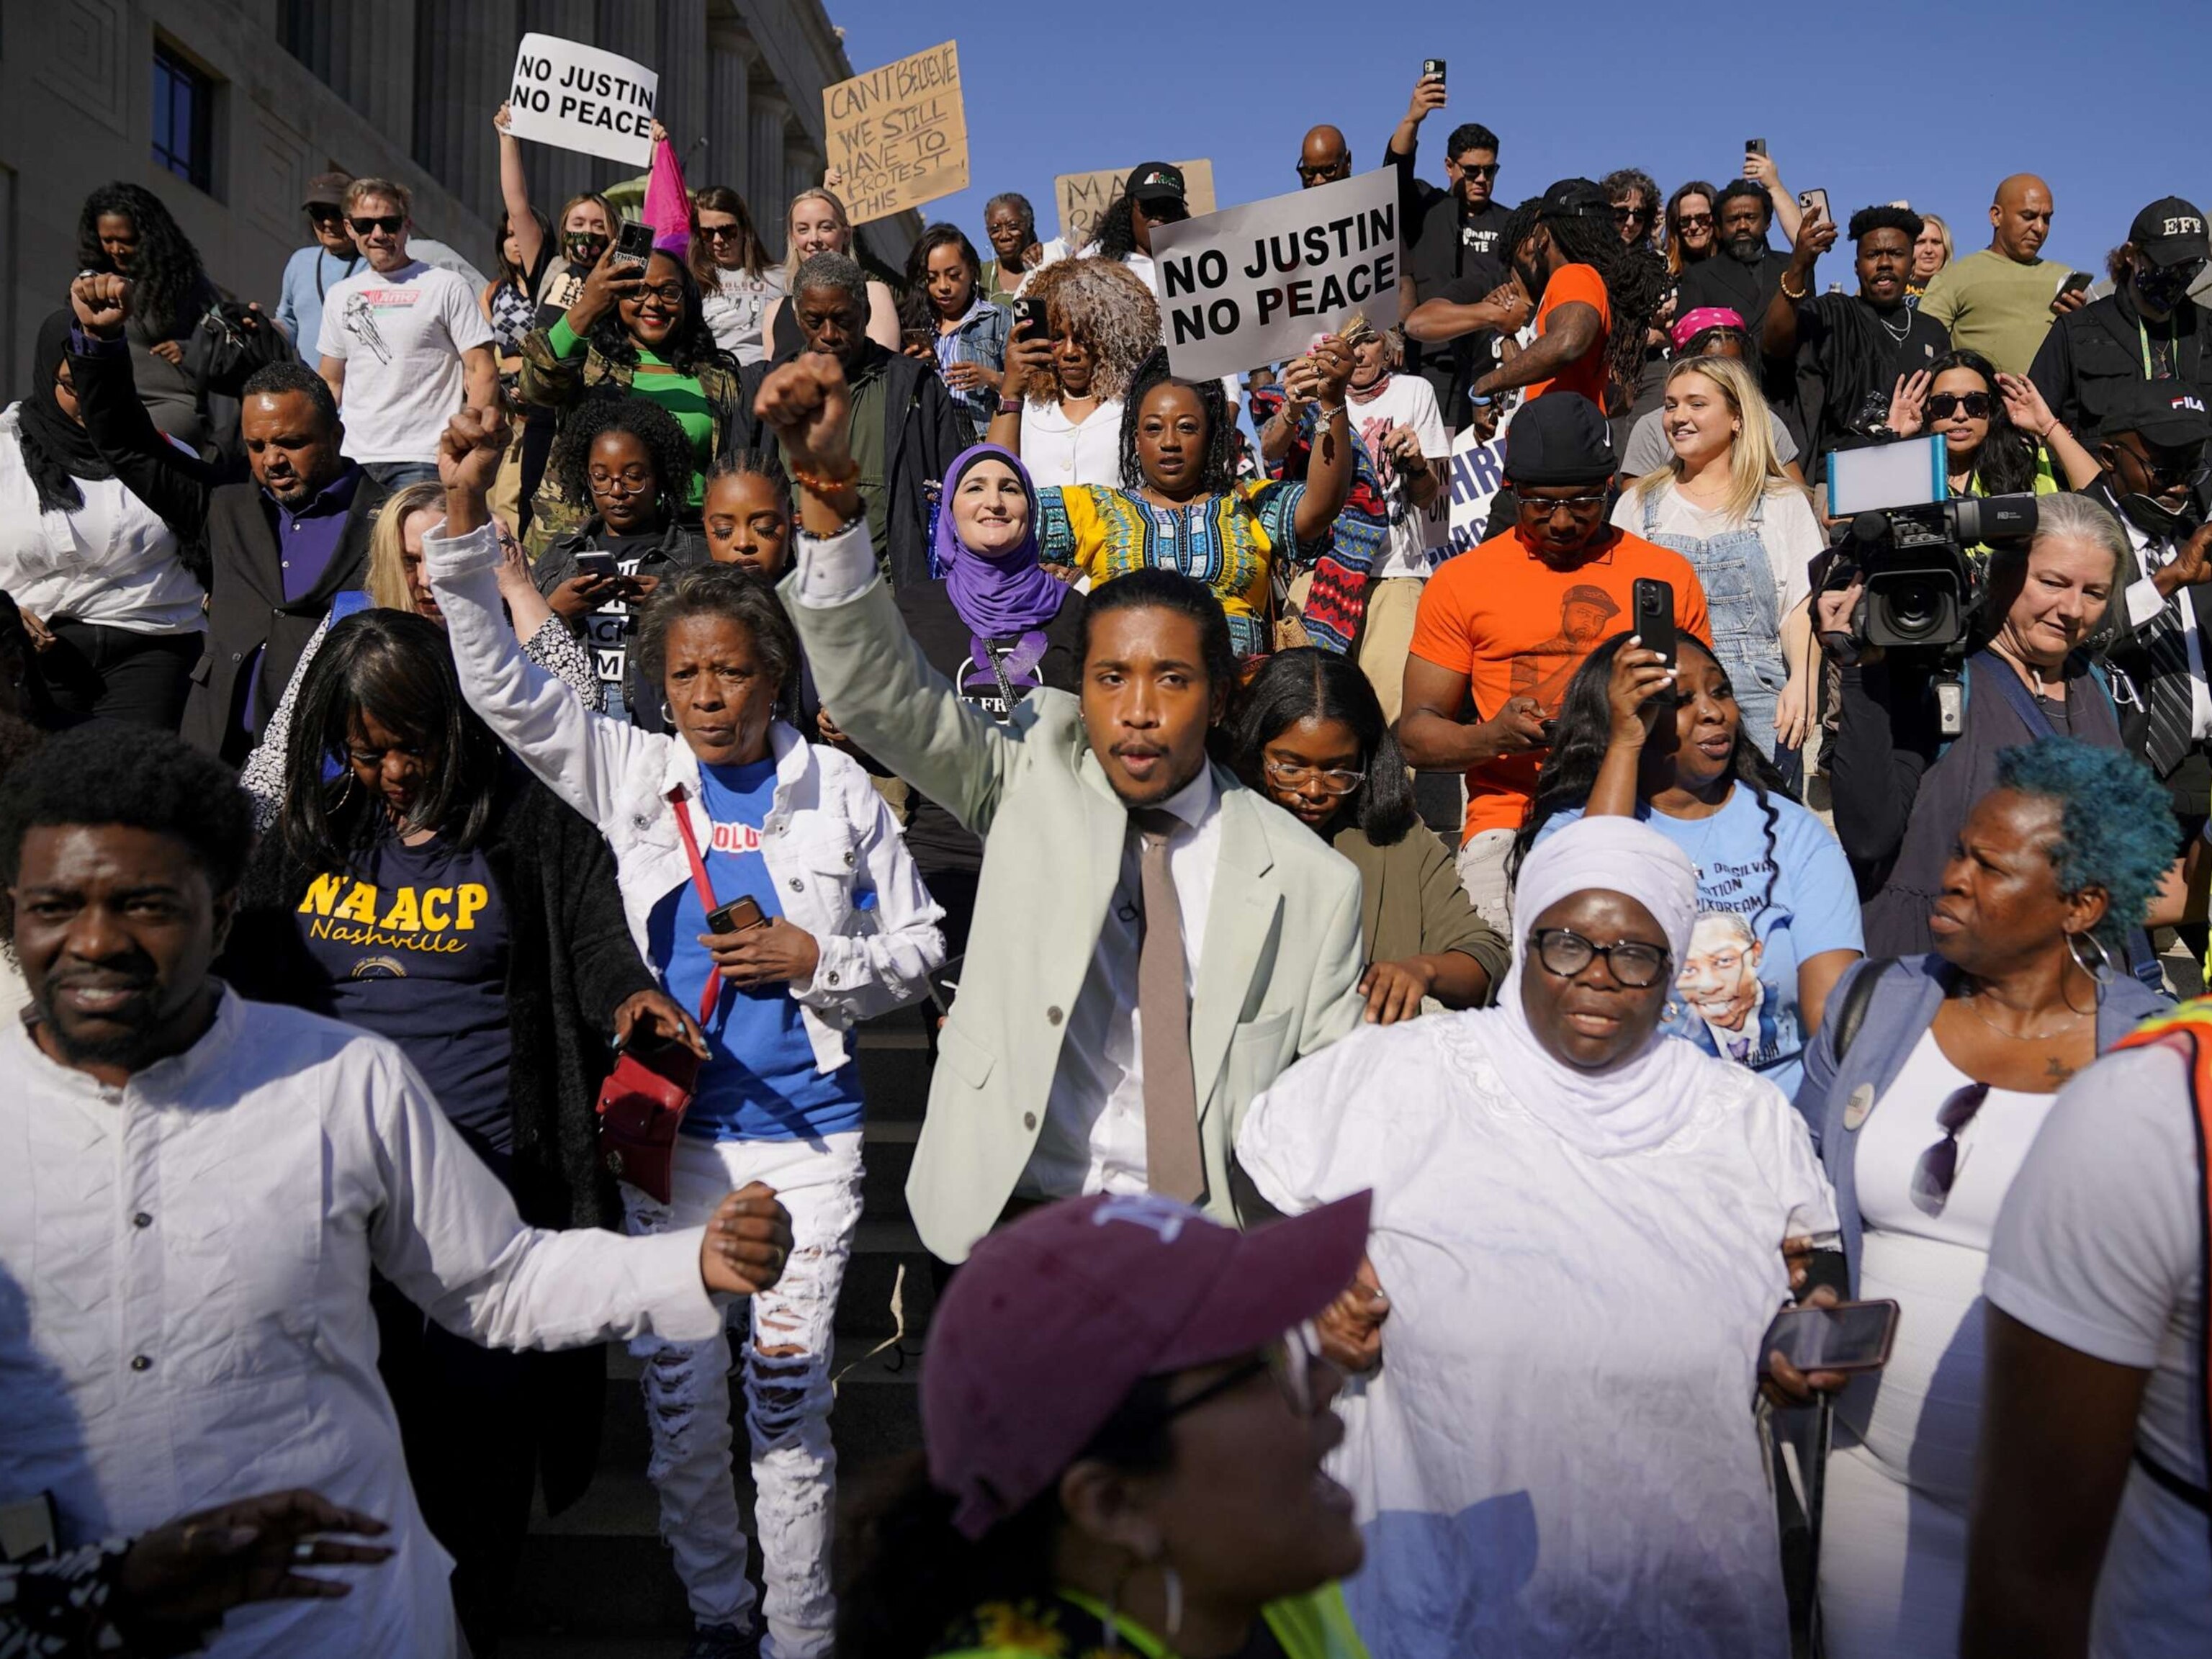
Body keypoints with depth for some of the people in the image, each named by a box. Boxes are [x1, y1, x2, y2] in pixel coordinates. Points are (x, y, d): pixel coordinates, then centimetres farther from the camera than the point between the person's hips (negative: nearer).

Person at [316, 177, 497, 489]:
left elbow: (483, 371, -4)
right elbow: (331, 383, 22)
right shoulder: (340, 295, 17)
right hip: (351, 459, 5)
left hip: (421, 462, -5)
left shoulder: (447, 287, 0)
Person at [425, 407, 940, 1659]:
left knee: (789, 1395, 2)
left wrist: (819, 962, -13)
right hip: (674, 1130, 2)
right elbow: (503, 686, -5)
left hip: (806, 1133, -2)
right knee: (679, 1398, 11)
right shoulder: (634, 776, 3)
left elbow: (920, 942, 6)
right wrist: (466, 515, -15)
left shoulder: (840, 788, 0)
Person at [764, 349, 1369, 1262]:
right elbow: (877, 691, -10)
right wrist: (824, 481, -24)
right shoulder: (1032, 774, 2)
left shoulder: (1311, 883, 1)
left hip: (1210, 1231, 0)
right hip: (1020, 1213, 0)